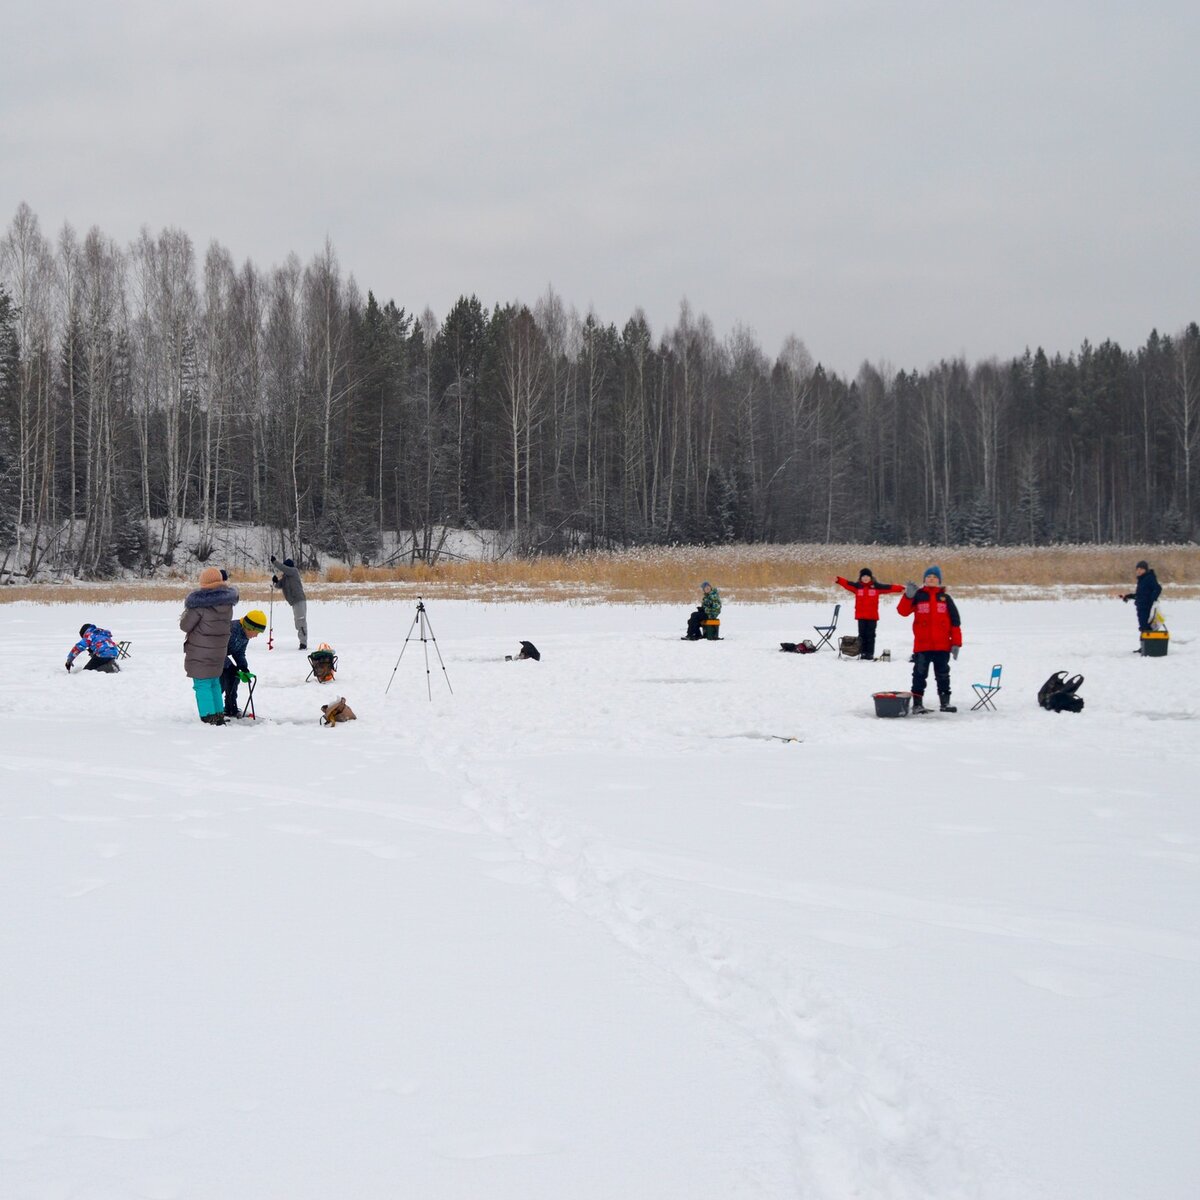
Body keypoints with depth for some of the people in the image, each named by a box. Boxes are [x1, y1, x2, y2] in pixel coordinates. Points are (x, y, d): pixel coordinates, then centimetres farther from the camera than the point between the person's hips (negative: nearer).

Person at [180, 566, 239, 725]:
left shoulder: (199, 603, -19)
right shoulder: (227, 601, 0)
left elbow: (185, 625, -12)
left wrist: (185, 613, 7)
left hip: (199, 651, -6)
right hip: (219, 650, 7)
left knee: (202, 685, -1)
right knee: (214, 683, 20)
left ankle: (209, 719, -6)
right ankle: (219, 715, 24)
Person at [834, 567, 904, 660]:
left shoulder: (876, 587, 2)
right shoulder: (857, 586, 4)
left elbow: (889, 587, -1)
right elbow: (847, 583, -5)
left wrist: (901, 589, -7)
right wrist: (838, 580, -22)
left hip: (872, 616, -1)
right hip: (861, 616, 1)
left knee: (870, 635, 2)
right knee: (862, 635, 5)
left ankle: (870, 654, 6)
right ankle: (862, 653, 11)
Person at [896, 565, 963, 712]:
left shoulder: (945, 598, 6)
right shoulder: (918, 596, 3)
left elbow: (955, 622, 5)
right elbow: (903, 611, -9)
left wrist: (956, 643, -1)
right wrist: (908, 596, -24)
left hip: (942, 646, 2)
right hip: (922, 645, -1)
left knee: (943, 675, 9)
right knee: (920, 674, 1)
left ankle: (945, 702, 16)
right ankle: (917, 703, 5)